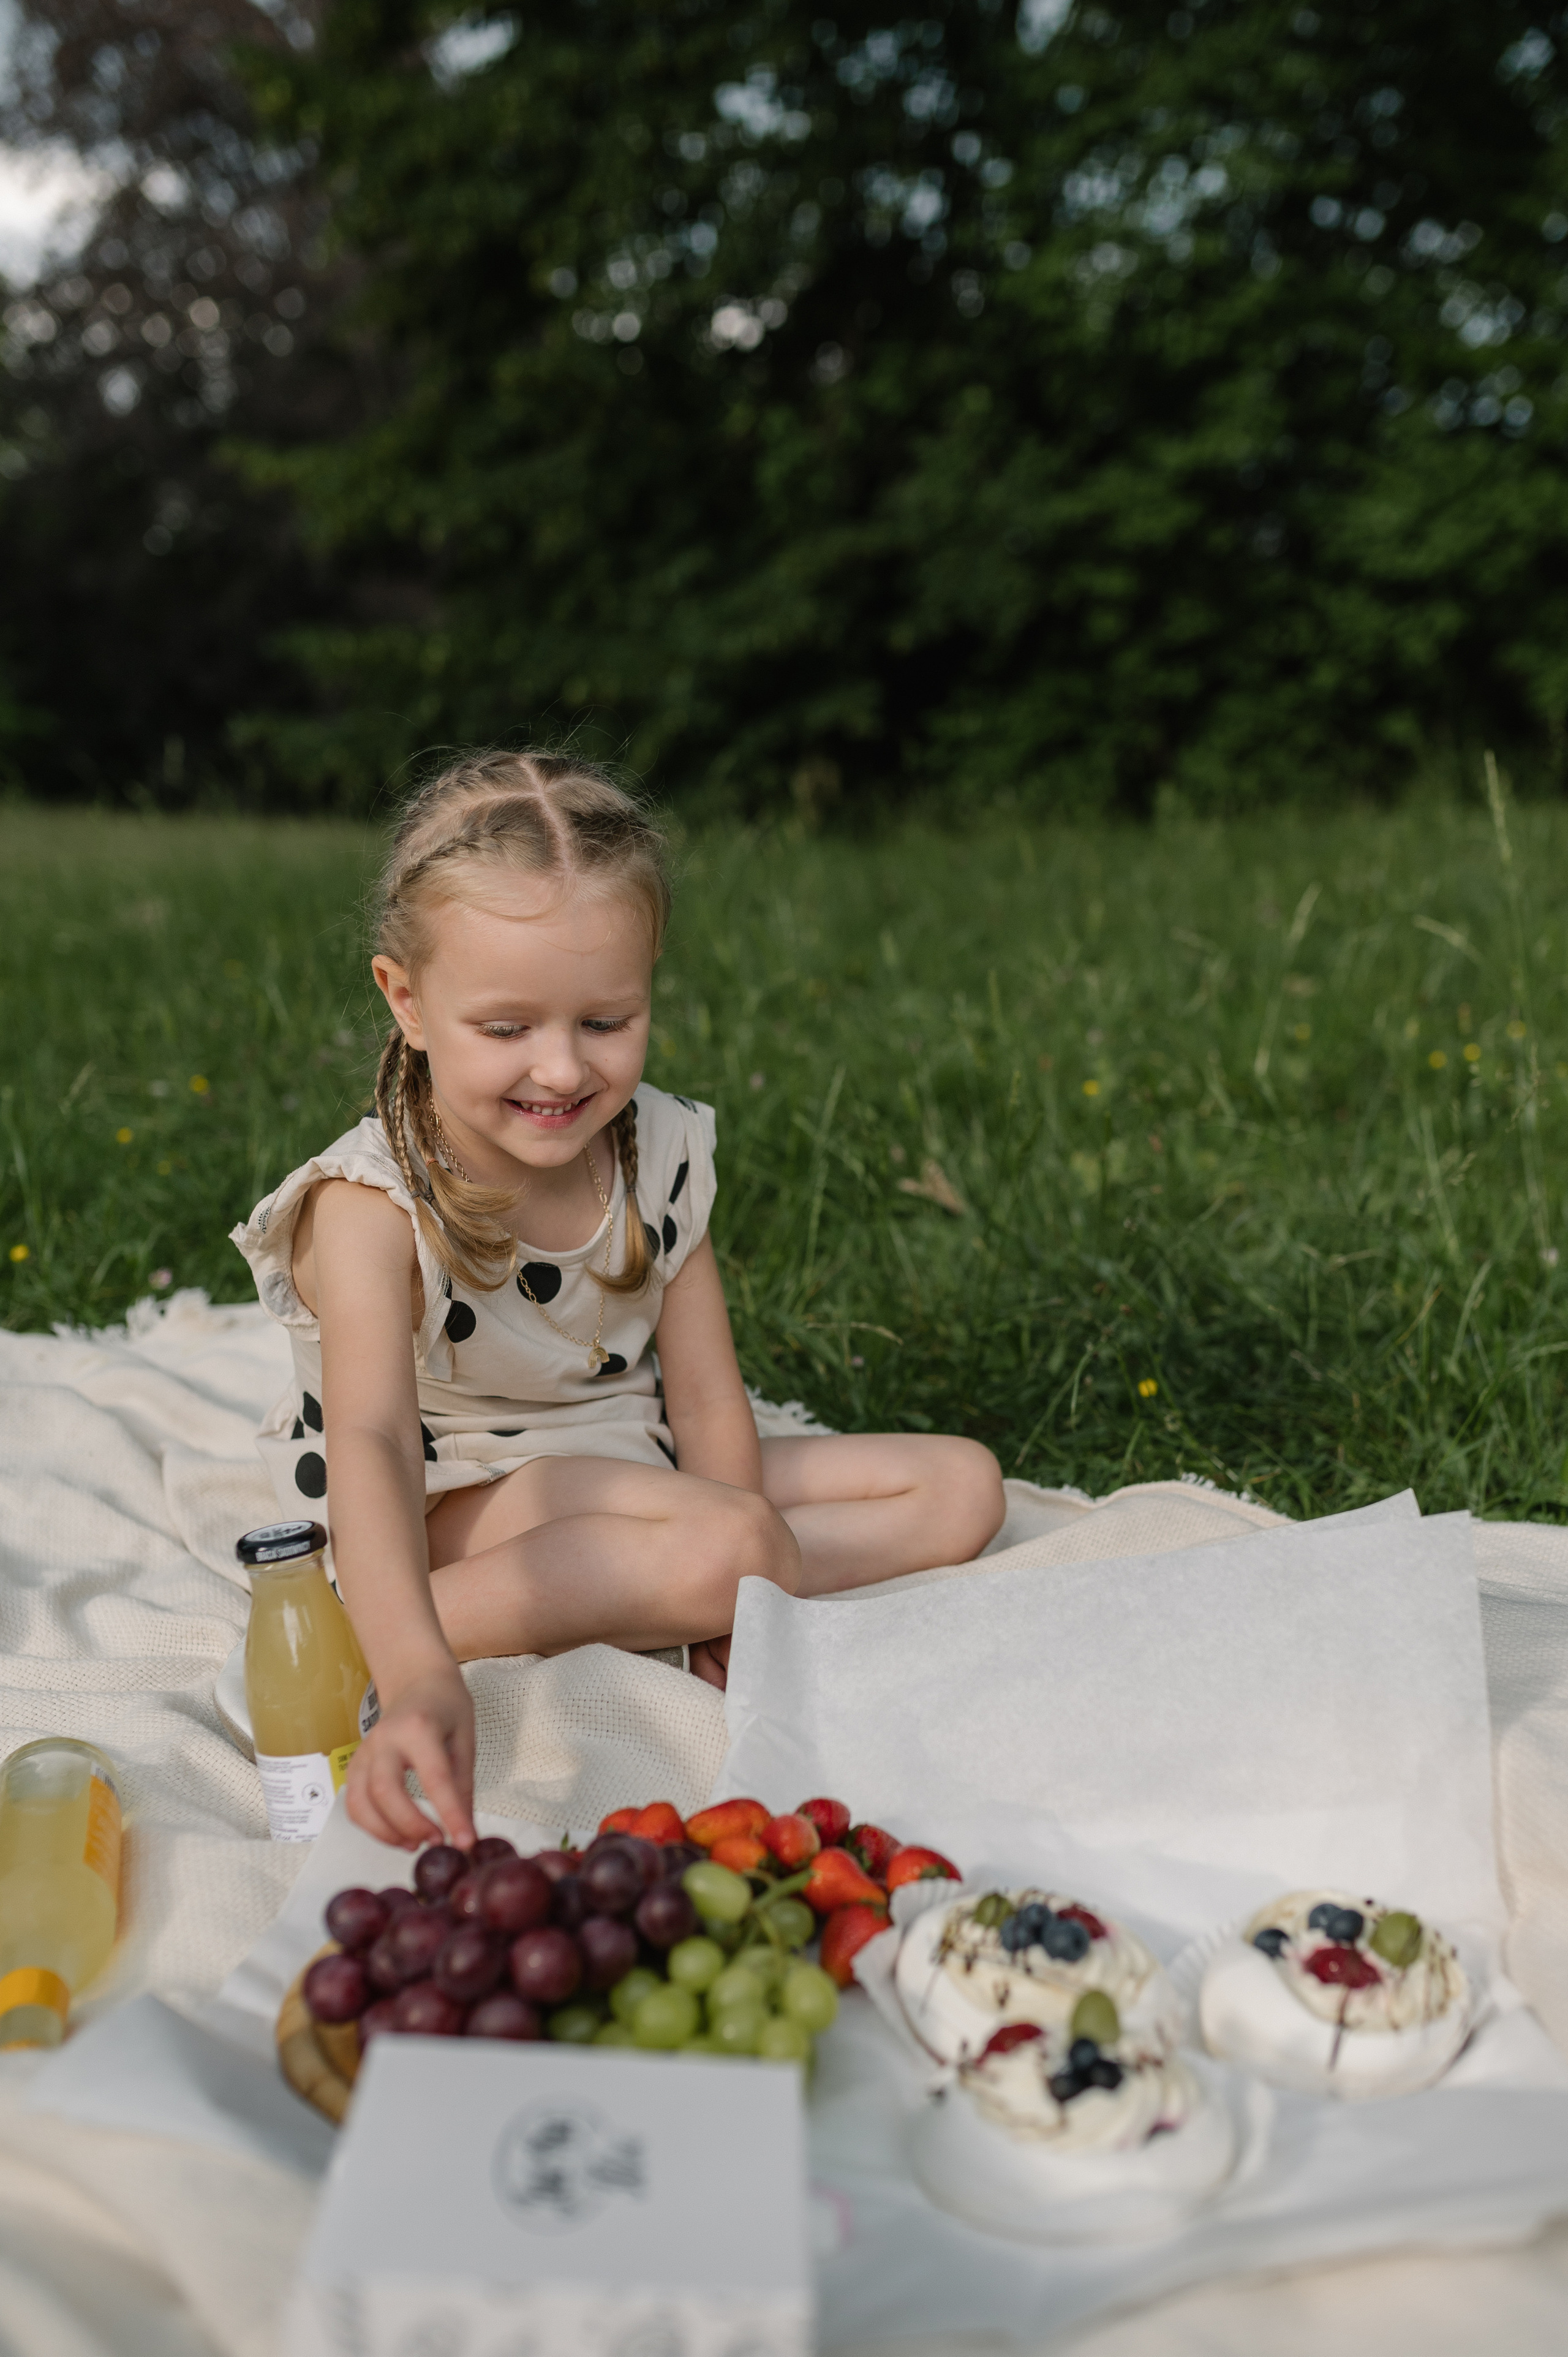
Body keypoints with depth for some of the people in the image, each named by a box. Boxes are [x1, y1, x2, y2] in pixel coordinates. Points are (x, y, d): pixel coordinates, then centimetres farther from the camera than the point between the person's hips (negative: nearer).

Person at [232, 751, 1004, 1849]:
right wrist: (418, 1677, -57)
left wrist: (737, 1606, -19)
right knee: (727, 1538, -35)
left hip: (640, 1478, 8)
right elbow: (369, 1443, -40)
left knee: (964, 1487, -3)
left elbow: (707, 1404, -5)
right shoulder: (369, 1209, -24)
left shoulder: (661, 1154, -7)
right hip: (452, 1510, -7)